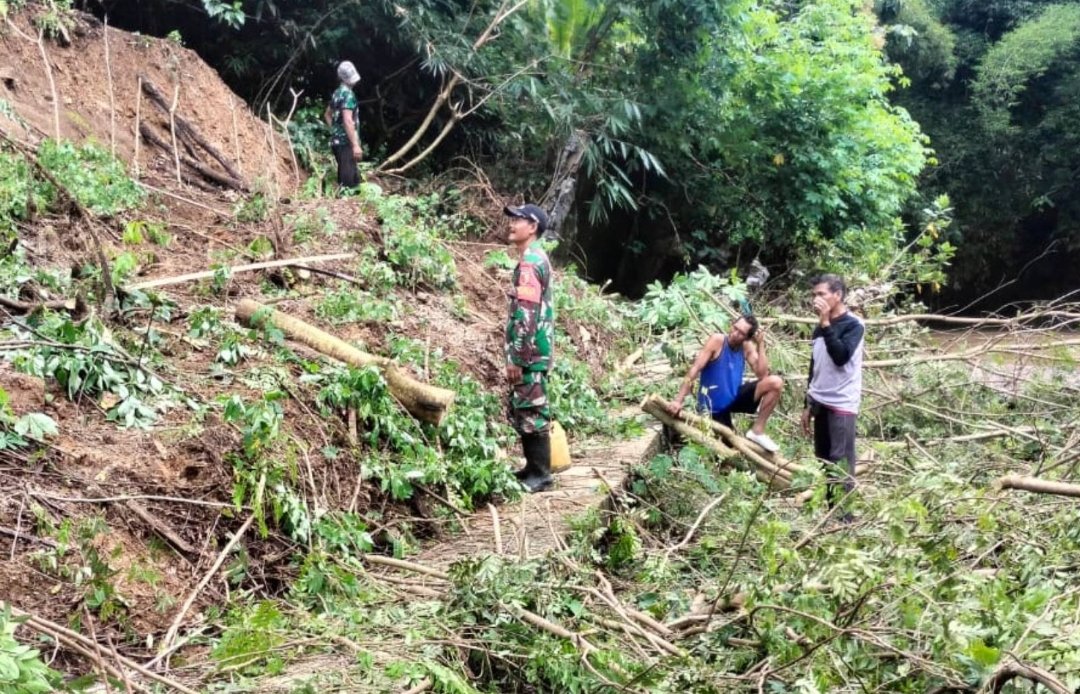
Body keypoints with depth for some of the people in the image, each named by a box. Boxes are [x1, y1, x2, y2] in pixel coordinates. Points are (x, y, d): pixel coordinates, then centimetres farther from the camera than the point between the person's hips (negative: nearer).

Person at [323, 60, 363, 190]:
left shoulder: (337, 93, 14)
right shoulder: (348, 94, -15)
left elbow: (327, 115, 26)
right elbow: (348, 121, -23)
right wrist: (356, 145, -25)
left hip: (337, 140, 10)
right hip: (346, 141, -10)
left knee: (344, 174, 15)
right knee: (349, 178, -9)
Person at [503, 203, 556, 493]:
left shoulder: (529, 262, -17)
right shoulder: (536, 258, 15)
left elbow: (526, 316, -22)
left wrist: (516, 358, -20)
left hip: (529, 354, -10)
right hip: (533, 351, 10)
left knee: (531, 412, -4)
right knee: (521, 412, 15)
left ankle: (541, 474, 3)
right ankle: (533, 467, 23)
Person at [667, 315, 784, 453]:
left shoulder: (747, 347, -2)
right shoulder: (717, 341, -17)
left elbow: (762, 375, -11)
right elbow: (694, 369, -24)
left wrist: (761, 345, -16)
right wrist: (678, 400, -33)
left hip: (734, 397, 5)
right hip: (714, 405, -5)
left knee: (775, 383, -13)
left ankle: (757, 431, -4)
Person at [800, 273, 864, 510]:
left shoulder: (853, 325, -8)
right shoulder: (820, 327, 13)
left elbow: (841, 357, -25)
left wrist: (826, 323, -22)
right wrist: (808, 405, 18)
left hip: (841, 405, -7)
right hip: (820, 403, 7)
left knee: (841, 462, -7)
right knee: (823, 460, 10)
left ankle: (843, 516, -3)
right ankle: (827, 511, 17)